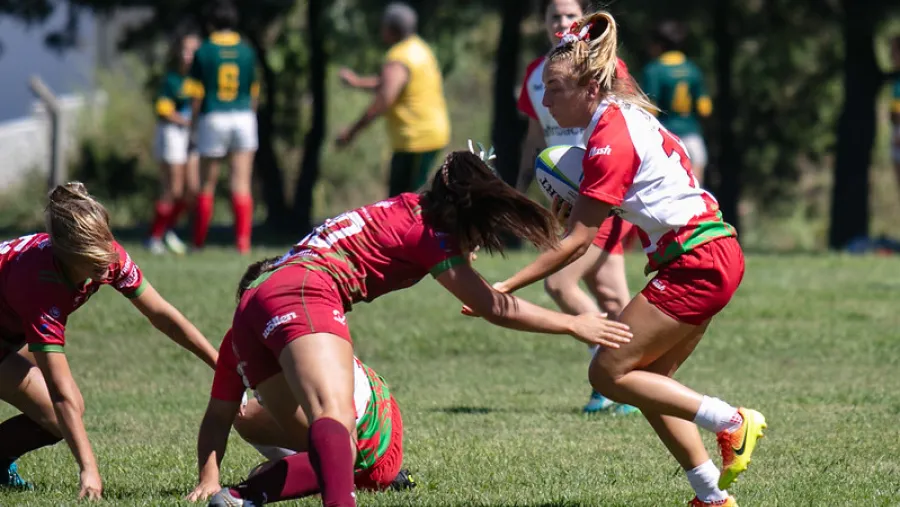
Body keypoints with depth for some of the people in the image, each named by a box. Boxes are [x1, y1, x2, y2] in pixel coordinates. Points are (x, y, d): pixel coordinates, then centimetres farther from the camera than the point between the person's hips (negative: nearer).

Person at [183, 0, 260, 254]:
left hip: (213, 119, -1)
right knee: (241, 183, 0)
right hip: (243, 118, 1)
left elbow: (197, 94, -5)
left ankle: (199, 241, 18)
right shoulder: (247, 51, 3)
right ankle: (243, 240, -10)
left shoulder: (204, 52, -4)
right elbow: (254, 92, 5)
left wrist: (194, 120, 7)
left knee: (207, 185, 9)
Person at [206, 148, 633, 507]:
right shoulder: (426, 232, 2)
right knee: (336, 420, -32)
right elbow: (494, 309, 5)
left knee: (335, 454, 6)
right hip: (302, 296, -9)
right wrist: (575, 324, 14)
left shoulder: (407, 207, 25)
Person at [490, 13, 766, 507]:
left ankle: (732, 422, -5)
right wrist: (580, 204, 9)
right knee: (648, 379, 13)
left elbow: (575, 244, -17)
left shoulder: (610, 141, -17)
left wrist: (505, 287, -16)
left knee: (609, 373, -6)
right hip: (714, 256, 10)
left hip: (698, 261, -10)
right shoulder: (623, 111, 10)